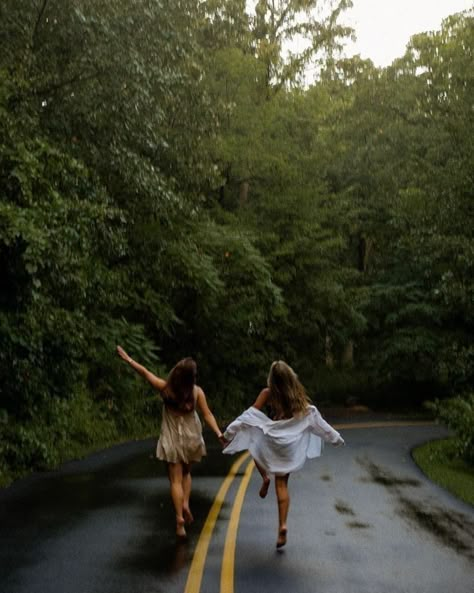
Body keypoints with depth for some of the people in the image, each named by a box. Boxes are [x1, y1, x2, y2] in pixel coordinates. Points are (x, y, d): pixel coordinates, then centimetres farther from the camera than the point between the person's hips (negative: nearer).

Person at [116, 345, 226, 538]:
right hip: (191, 438, 1)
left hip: (172, 439, -1)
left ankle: (180, 517, -5)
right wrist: (219, 434, -8)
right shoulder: (196, 391, -11)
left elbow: (145, 372, -2)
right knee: (186, 473, 24)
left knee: (176, 479, 4)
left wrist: (128, 359, 8)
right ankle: (185, 504, 3)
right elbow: (207, 415, -13)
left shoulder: (165, 388, -11)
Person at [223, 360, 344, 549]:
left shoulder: (268, 393, -11)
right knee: (282, 485, 10)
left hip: (270, 442, -3)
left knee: (255, 447, 33)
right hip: (290, 445, 3)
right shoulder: (299, 395, -2)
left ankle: (265, 477, 8)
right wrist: (334, 437, 13)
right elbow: (314, 418, 3)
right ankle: (282, 525, -1)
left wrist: (230, 432, -10)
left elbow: (251, 415, -14)